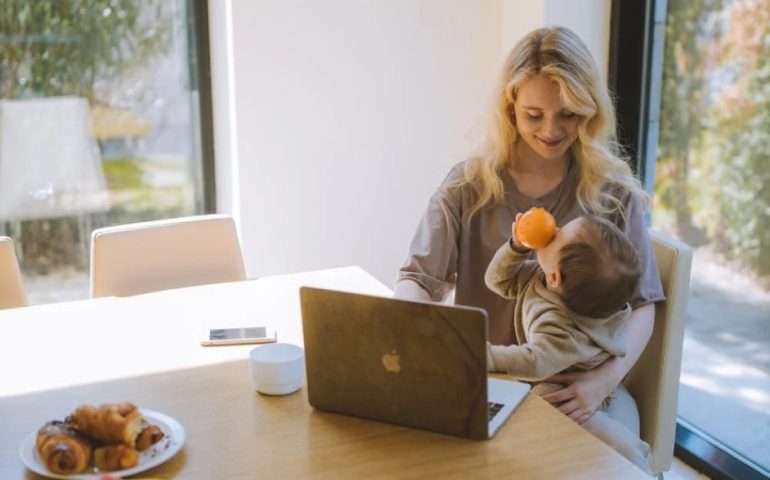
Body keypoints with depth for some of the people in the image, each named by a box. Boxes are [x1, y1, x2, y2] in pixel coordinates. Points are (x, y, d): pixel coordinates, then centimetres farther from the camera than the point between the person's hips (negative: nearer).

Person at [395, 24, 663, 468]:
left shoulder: (614, 192, 0)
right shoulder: (468, 186, 0)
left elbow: (641, 304, -1)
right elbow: (417, 280, -4)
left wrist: (606, 379, -20)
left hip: (578, 384, 0)